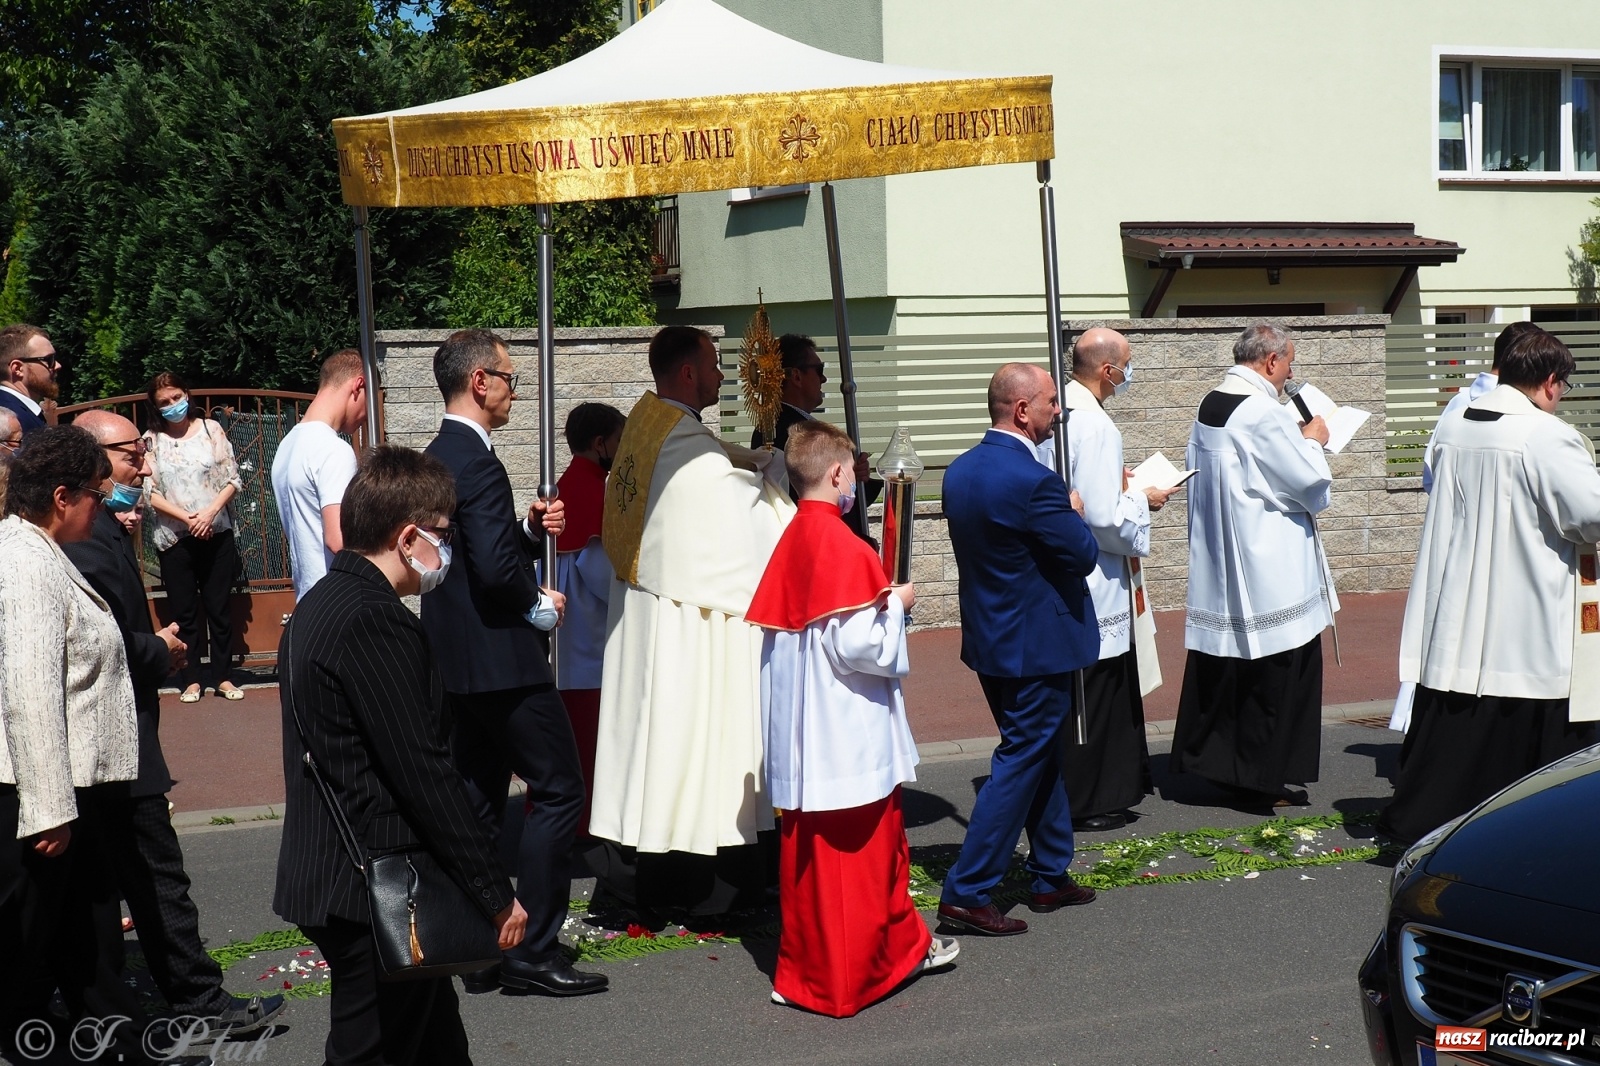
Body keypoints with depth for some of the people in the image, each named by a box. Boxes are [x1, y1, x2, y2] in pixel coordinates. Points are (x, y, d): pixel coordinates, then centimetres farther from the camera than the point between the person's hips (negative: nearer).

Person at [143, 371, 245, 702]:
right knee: (184, 611, 4)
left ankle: (223, 676, 13)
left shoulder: (211, 429, 2)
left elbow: (232, 479, 1)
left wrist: (210, 512, -13)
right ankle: (191, 679, 12)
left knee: (219, 607, 4)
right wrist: (187, 518, -13)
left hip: (216, 533, 0)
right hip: (174, 537, 0)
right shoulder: (151, 440, 1)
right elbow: (150, 493, -3)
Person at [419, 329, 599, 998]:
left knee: (478, 800, 13)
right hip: (501, 658, -10)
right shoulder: (477, 462, -18)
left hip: (455, 659, 10)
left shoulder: (438, 458, 13)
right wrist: (540, 605, -10)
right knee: (558, 789, -3)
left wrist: (531, 529, 5)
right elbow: (495, 568, -26)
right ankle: (532, 950, -2)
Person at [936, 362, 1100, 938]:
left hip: (989, 634, 9)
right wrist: (1075, 513, 3)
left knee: (1042, 758, 20)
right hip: (1036, 645, -9)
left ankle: (1052, 876, 31)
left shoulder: (961, 470, 4)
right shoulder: (1033, 481, -24)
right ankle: (966, 894, 0)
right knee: (1022, 764, -1)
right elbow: (1084, 555, -16)